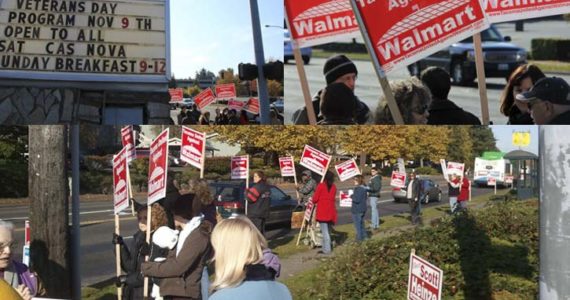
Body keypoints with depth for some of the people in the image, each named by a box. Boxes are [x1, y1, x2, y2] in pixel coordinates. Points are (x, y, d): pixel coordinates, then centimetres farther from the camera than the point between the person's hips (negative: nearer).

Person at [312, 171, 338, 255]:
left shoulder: (321, 186, -8)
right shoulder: (334, 187, 7)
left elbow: (315, 199, -6)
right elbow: (332, 198, 9)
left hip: (322, 212, -5)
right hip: (331, 212, 5)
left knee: (325, 231, -5)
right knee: (328, 231, 15)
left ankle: (327, 249, -8)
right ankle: (326, 248, 20)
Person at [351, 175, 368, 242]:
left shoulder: (358, 189, -22)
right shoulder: (364, 188, 7)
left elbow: (357, 200, -27)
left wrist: (352, 196, -10)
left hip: (357, 210, -9)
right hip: (363, 209, 9)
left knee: (357, 224, 2)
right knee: (361, 223, 21)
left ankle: (360, 237, 6)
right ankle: (364, 236, 28)